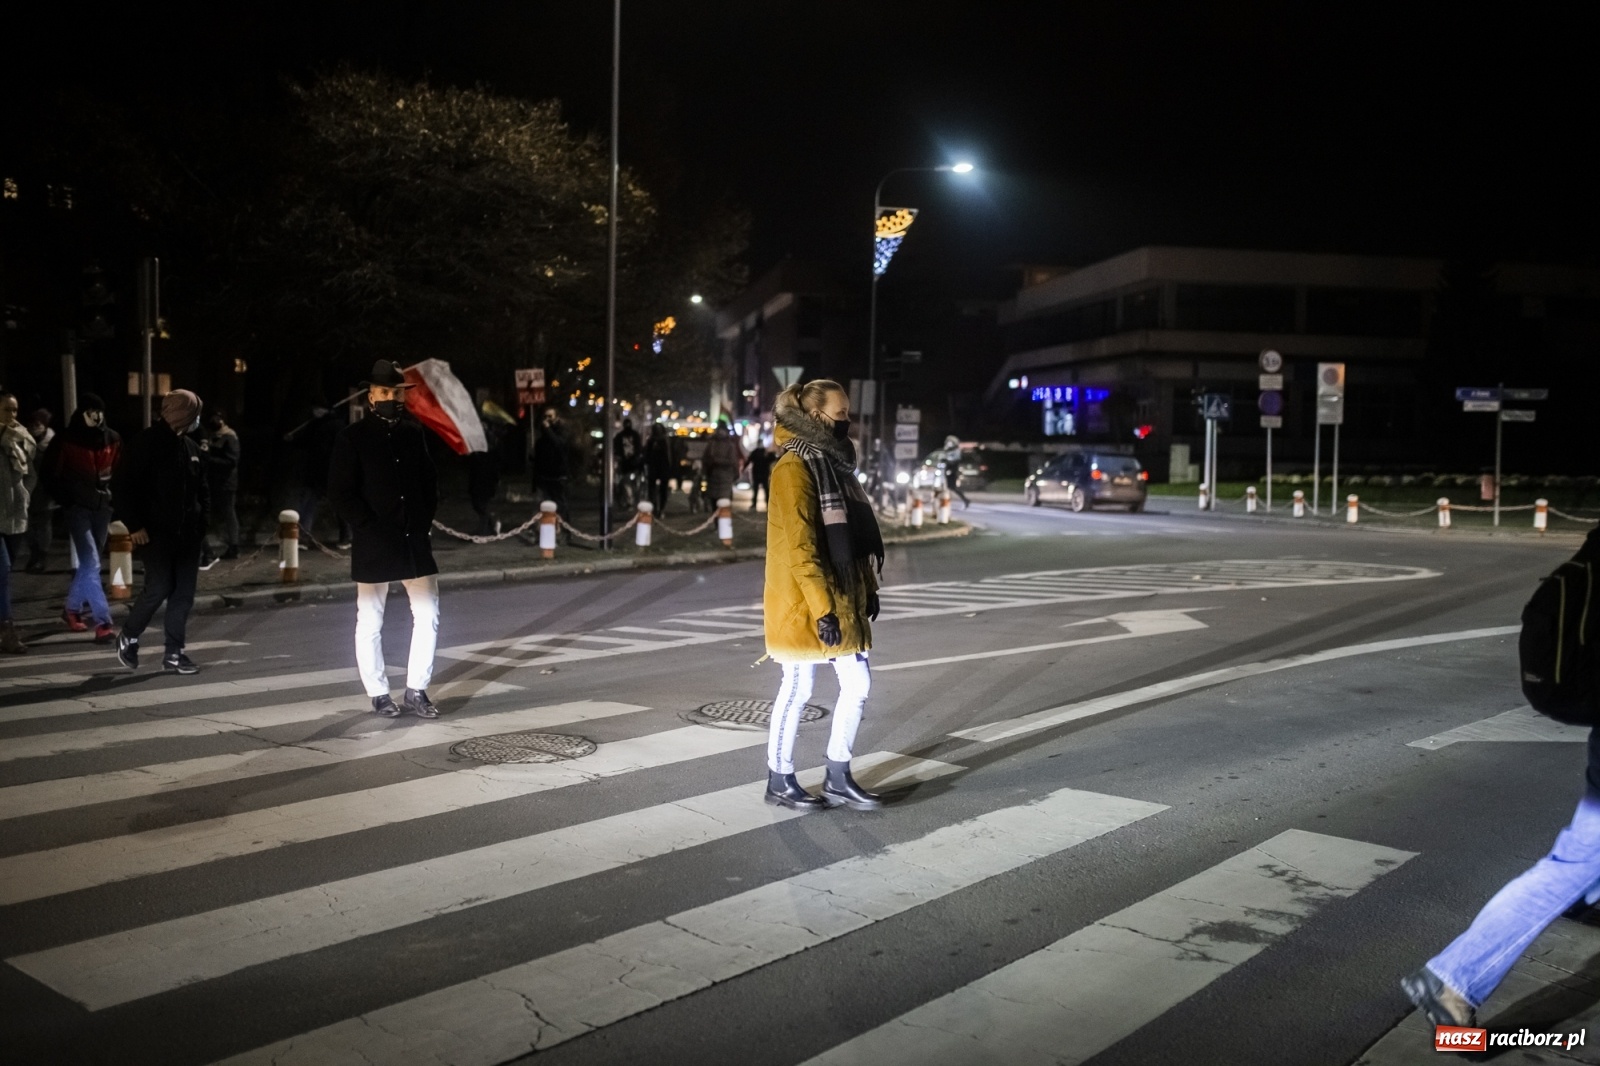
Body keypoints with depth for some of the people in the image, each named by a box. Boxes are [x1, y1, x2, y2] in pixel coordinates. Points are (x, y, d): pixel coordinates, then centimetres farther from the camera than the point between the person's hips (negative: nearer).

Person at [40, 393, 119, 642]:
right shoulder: (66, 439, -7)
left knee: (89, 562, 14)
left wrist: (114, 494, 5)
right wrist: (64, 498, -5)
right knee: (91, 563, -13)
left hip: (102, 506, 5)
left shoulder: (112, 439, 5)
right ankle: (103, 622, -19)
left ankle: (73, 609, 33)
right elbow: (48, 471, 0)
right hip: (77, 506, -5)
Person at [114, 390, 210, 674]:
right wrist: (134, 525, -14)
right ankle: (128, 636, 16)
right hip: (157, 532, -7)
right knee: (159, 588, -9)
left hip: (188, 532, 7)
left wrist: (202, 519, 8)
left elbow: (201, 488, 21)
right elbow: (126, 485, -10)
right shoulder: (146, 442, -7)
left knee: (184, 593, 4)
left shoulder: (191, 448, 14)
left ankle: (174, 654, 10)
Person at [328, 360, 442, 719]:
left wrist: (425, 522, 3)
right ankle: (379, 694, 15)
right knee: (370, 622, 4)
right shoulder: (353, 437, -4)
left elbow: (429, 482, 15)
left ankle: (416, 691, 14)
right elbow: (340, 491, -8)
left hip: (415, 540, 4)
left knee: (427, 615, 4)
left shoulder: (415, 432, 8)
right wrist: (368, 527, -13)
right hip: (373, 544, -4)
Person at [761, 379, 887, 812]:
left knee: (857, 684, 10)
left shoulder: (833, 460, 13)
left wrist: (869, 587, 13)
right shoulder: (795, 467, -15)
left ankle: (838, 778, 22)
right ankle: (779, 781, 17)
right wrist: (822, 607, -22)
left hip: (843, 597, 9)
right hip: (804, 602, -9)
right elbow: (800, 546, -20)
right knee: (798, 689, 1)